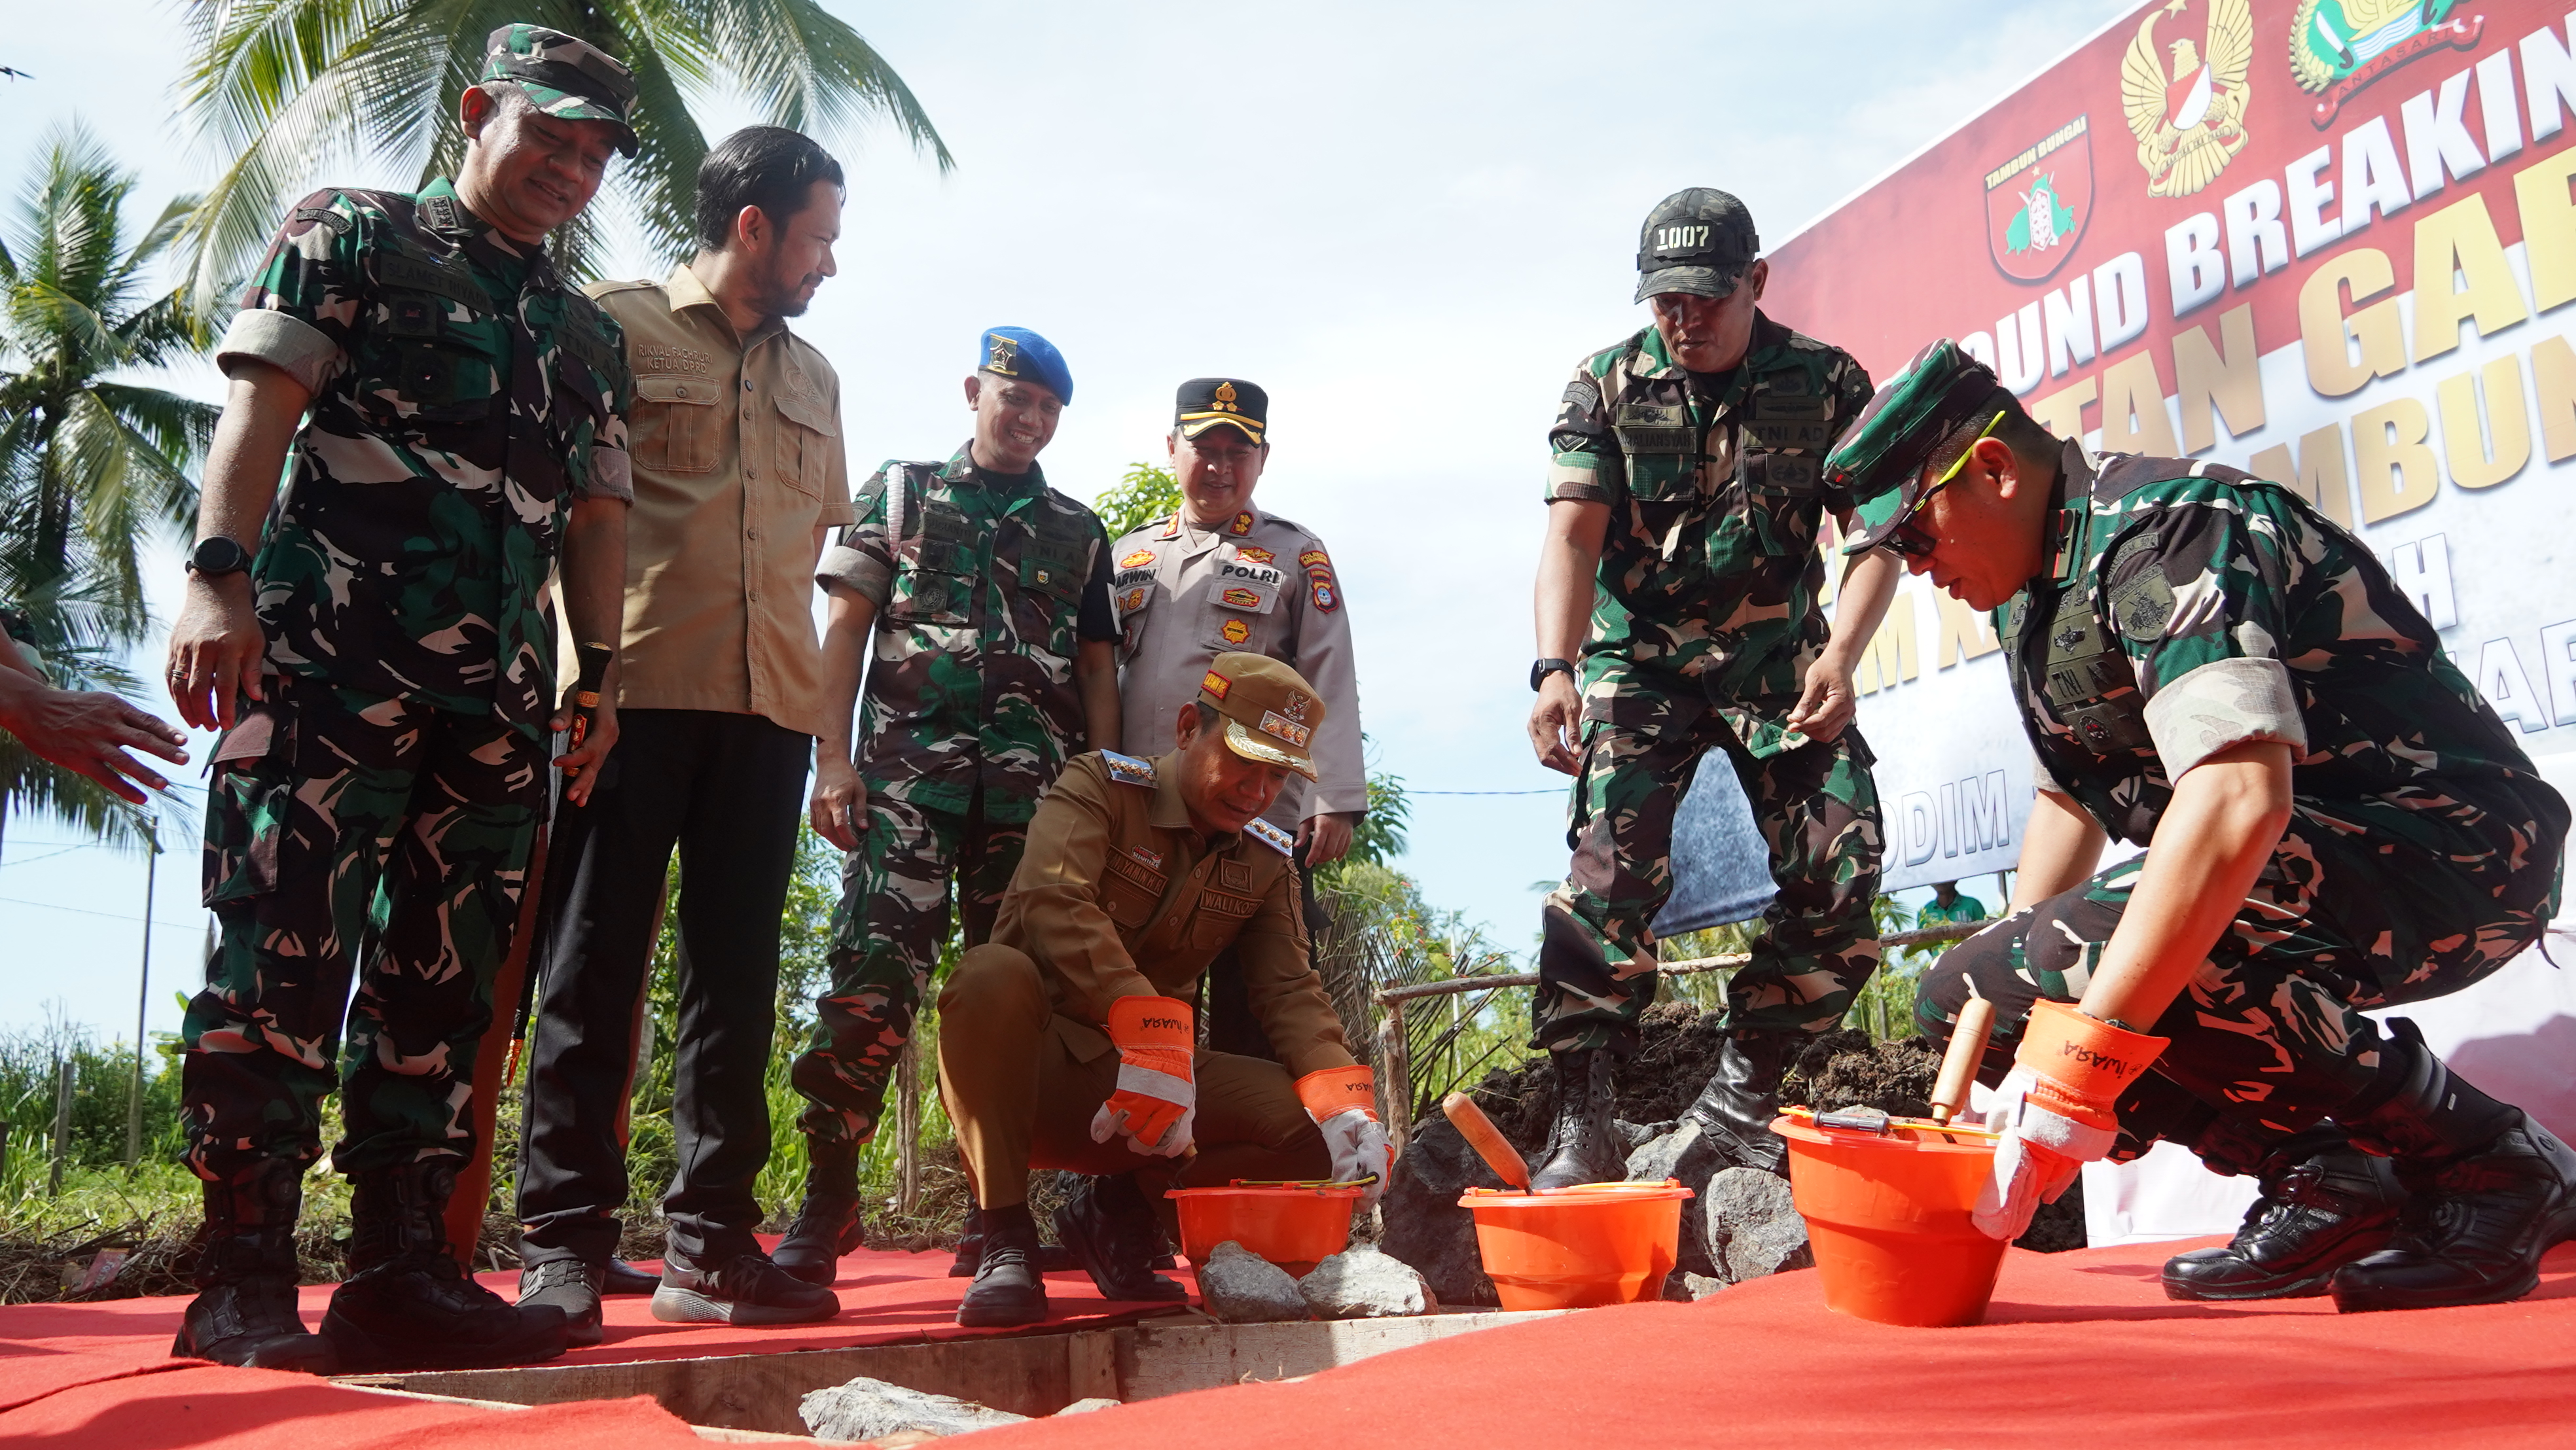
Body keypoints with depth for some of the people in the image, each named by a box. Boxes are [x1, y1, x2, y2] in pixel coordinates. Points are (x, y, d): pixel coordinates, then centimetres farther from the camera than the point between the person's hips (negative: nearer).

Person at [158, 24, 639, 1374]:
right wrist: (218, 576, -16)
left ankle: (400, 1268, 7)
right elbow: (262, 403, -3)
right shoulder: (348, 236, 9)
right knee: (283, 958, -8)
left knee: (445, 980, 3)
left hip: (498, 696, 6)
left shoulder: (586, 335, 23)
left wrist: (600, 670, 7)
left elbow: (598, 514, 19)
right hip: (325, 659, -5)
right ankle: (244, 1279, -2)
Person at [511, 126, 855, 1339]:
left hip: (769, 705, 5)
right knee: (596, 964, -3)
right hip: (634, 685, -5)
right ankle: (562, 1247, 2)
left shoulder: (813, 379, 22)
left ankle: (711, 1241, 11)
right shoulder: (614, 325, 5)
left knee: (737, 975, 5)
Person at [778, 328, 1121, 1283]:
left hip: (1035, 784, 3)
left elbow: (1097, 668, 18)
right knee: (876, 969, -14)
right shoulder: (901, 494, 15)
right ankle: (828, 1195, -6)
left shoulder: (1079, 532, 21)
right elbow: (846, 628, 8)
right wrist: (833, 757, -4)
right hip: (910, 765, -2)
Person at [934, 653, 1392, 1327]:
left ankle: (1121, 1208, 5)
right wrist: (1150, 1036, -39)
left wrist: (1348, 1109, -21)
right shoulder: (1102, 785, -6)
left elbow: (1291, 991, 0)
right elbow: (1053, 902, -25)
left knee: (1312, 1126, -17)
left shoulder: (1267, 862, 10)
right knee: (993, 974, -36)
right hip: (1035, 1069, -5)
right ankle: (1005, 1237, -22)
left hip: (1153, 1081, 5)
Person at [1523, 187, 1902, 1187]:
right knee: (1611, 868, -19)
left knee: (1842, 867, -10)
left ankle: (1744, 1091, 5)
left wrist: (1839, 654, -25)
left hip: (1779, 662, 2)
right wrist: (1556, 670, -32)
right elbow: (1573, 535, -15)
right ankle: (1580, 1118, -13)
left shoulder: (1827, 382, -3)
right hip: (1641, 663, -1)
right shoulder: (1607, 387, -4)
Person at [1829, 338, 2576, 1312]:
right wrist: (2001, 993, 7)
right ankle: (2322, 1180, 2)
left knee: (2095, 945, -34)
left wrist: (2078, 1063, -38)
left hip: (2445, 847, -10)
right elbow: (2068, 799, 17)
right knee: (1960, 991, 4)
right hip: (2305, 865, 10)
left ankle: (2490, 1164, -14)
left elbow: (2239, 801, -36)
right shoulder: (2039, 588, 8)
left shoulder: (2163, 530, -23)